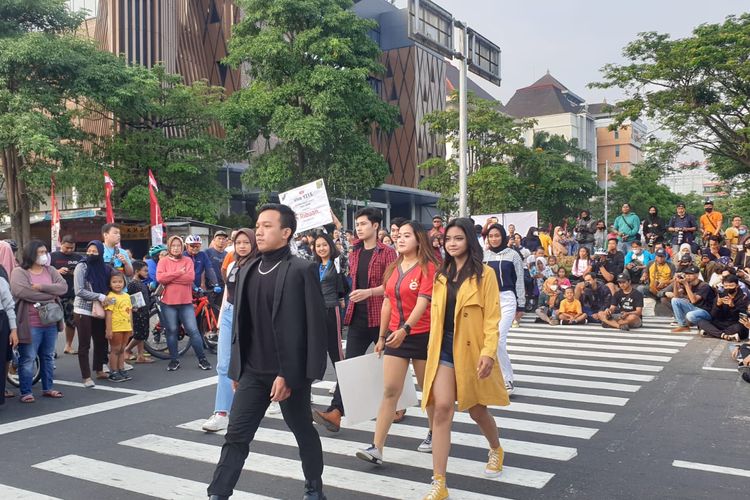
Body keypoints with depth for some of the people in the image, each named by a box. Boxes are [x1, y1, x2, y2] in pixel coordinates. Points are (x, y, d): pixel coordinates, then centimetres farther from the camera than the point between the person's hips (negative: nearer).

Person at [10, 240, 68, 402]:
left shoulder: (51, 270, 10)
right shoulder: (19, 272, -6)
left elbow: (63, 287, -4)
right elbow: (23, 293, -22)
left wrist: (41, 287, -17)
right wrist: (51, 294, -13)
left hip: (50, 323, 6)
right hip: (30, 325, -5)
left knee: (48, 357, 15)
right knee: (27, 359, 0)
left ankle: (48, 388, 26)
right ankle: (26, 392, 10)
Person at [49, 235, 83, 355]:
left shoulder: (79, 258, 10)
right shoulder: (52, 256, 3)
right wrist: (58, 271, -14)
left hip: (73, 295, 3)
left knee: (72, 322, 7)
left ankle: (68, 346, 19)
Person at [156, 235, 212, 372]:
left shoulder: (188, 261, 5)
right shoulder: (163, 261, 5)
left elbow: (190, 277, -11)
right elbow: (160, 278, -11)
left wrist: (169, 277, -11)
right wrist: (179, 273, -11)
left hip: (185, 302, 0)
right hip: (168, 302, 0)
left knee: (193, 330, -2)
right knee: (171, 331, 6)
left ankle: (202, 359, 6)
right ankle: (174, 360, 19)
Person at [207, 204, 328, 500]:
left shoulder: (302, 270, -11)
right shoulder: (247, 271, 8)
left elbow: (313, 327, -15)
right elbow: (240, 324, 13)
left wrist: (289, 374, -17)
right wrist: (236, 369, 11)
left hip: (290, 372, -5)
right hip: (253, 372, 5)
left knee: (303, 433, 14)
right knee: (235, 436, 3)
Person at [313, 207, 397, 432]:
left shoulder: (387, 253, -7)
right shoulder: (354, 253, 10)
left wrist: (369, 292, -24)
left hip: (380, 317, -4)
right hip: (357, 317, 5)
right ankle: (335, 412, -8)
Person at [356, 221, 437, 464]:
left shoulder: (427, 267, -10)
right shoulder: (394, 268, 8)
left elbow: (422, 303, -21)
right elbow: (387, 303, 12)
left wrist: (404, 329, -33)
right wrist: (382, 336, 13)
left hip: (422, 335, -4)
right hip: (395, 335, 5)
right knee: (390, 391, -1)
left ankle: (434, 434, 34)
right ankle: (377, 448, -4)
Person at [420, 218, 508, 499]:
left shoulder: (484, 274, -6)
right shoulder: (442, 274, 8)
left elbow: (491, 318, -11)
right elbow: (436, 314, 12)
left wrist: (489, 353, -20)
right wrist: (432, 348, 11)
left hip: (471, 349, -3)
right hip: (443, 348, 3)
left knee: (477, 411, 13)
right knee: (441, 409, -10)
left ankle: (496, 450, 46)